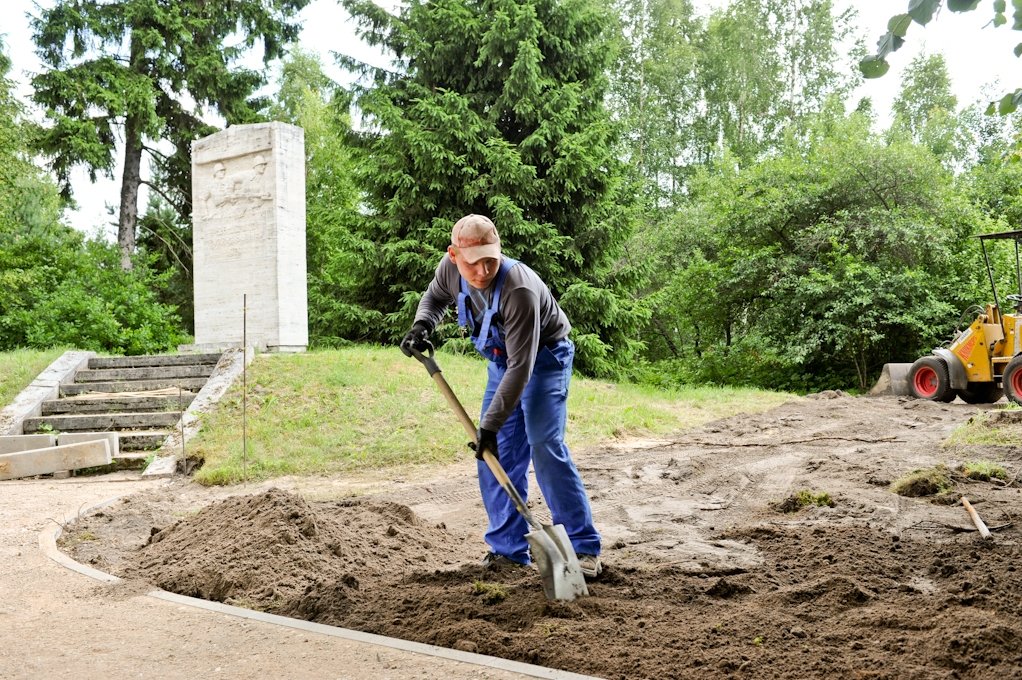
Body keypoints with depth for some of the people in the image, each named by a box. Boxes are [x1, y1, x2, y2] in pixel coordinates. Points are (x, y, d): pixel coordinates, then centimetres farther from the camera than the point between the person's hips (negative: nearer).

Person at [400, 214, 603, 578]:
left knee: (545, 446, -19)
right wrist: (422, 325, -14)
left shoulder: (520, 290, -37)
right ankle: (508, 547, 12)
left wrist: (491, 425, -36)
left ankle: (584, 548, -12)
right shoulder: (451, 267, -17)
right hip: (500, 360, 7)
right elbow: (436, 296, 9)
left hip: (543, 358, -7)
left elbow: (521, 367, -36)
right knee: (495, 454, 3)